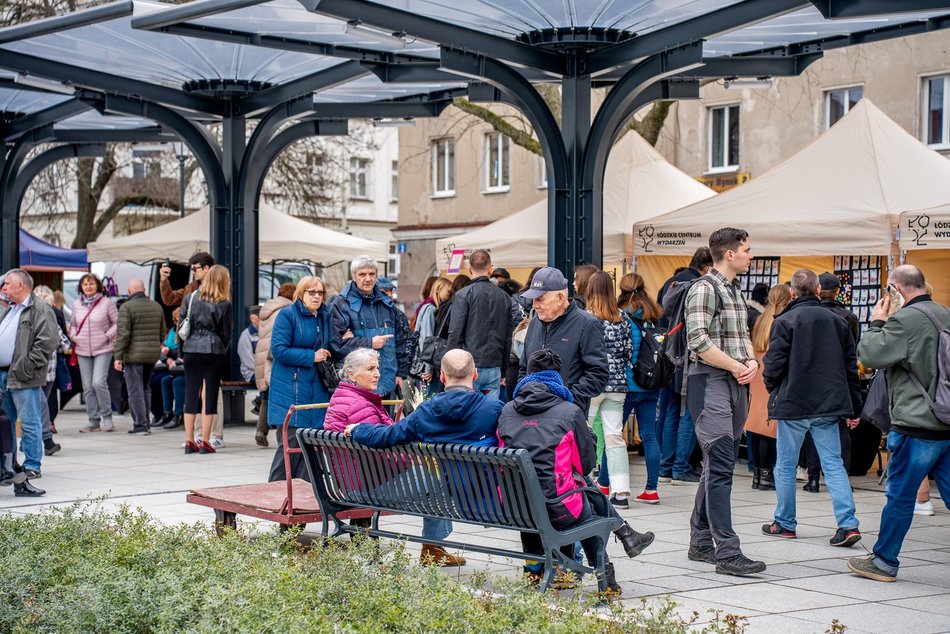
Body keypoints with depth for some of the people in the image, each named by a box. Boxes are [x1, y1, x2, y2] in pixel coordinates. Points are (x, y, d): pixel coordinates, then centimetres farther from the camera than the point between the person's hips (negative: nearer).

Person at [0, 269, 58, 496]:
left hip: (23, 379, -8)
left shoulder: (40, 310, -8)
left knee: (29, 424, -4)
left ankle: (32, 467, 1)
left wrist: (27, 368, -18)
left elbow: (48, 341, -16)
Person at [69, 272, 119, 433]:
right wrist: (73, 336, 4)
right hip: (83, 350, 4)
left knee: (98, 382, -17)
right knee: (87, 387, 5)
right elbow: (73, 324, 22)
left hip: (102, 349, -4)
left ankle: (107, 416, -1)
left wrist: (108, 336, -10)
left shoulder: (106, 303, -2)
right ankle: (94, 421, 12)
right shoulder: (76, 304, 10)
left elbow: (117, 322, 2)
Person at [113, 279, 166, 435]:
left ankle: (140, 425, -3)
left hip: (134, 355, -6)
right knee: (145, 388, 17)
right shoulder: (156, 307, 10)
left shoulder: (126, 307, -10)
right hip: (153, 354, 6)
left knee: (135, 390, -2)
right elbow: (162, 333, 15)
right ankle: (146, 424, 18)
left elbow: (123, 334, -15)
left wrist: (118, 357, -13)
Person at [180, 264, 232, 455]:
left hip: (191, 351, 3)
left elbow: (181, 326, 6)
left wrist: (183, 349, 16)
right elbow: (226, 333, 1)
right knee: (210, 396, 2)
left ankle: (189, 441, 8)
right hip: (214, 352, -3)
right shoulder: (223, 304, -3)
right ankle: (205, 442, 1)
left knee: (191, 395, 8)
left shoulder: (190, 298, 4)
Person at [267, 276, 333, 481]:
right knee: (291, 443, -8)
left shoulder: (325, 316, 15)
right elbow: (278, 349, -14)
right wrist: (311, 356, -14)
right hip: (291, 392, -6)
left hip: (317, 391, 6)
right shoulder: (287, 315, -5)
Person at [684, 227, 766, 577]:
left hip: (736, 384, 10)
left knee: (718, 466, 12)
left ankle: (701, 542, 20)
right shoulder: (704, 288, -10)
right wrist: (736, 366, -13)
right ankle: (727, 551, -14)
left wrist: (751, 360, 4)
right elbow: (698, 341, -19)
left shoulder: (734, 290, 19)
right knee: (720, 468, -12)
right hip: (710, 381, -10)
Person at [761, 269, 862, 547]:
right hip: (829, 405, 4)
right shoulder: (838, 321, 8)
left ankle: (784, 523, 16)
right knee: (833, 464, 5)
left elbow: (773, 365, -11)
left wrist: (773, 389, 11)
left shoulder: (785, 321, -9)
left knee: (785, 466, 9)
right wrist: (853, 408, 18)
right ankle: (848, 524, -6)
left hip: (793, 404, -4)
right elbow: (851, 366, 12)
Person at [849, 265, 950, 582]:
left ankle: (884, 562, 14)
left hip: (918, 427, -7)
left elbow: (869, 354, -12)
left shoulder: (905, 320, -14)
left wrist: (876, 323, 2)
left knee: (900, 496, 3)